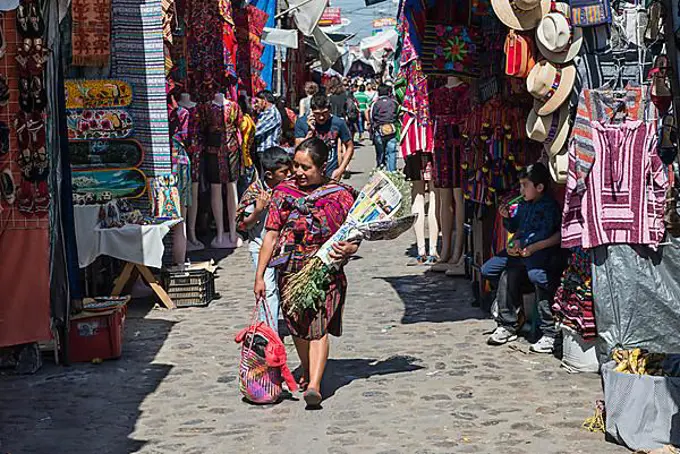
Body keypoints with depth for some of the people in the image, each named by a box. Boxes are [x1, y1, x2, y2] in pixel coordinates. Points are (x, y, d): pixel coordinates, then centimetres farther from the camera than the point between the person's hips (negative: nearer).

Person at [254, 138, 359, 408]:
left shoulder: (340, 195, -1)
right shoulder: (284, 193, 3)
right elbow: (271, 235, 2)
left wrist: (348, 249, -21)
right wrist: (259, 276, -2)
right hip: (290, 271, 3)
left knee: (318, 327, -14)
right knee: (298, 326, 15)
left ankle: (314, 386, -23)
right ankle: (307, 372, 38)